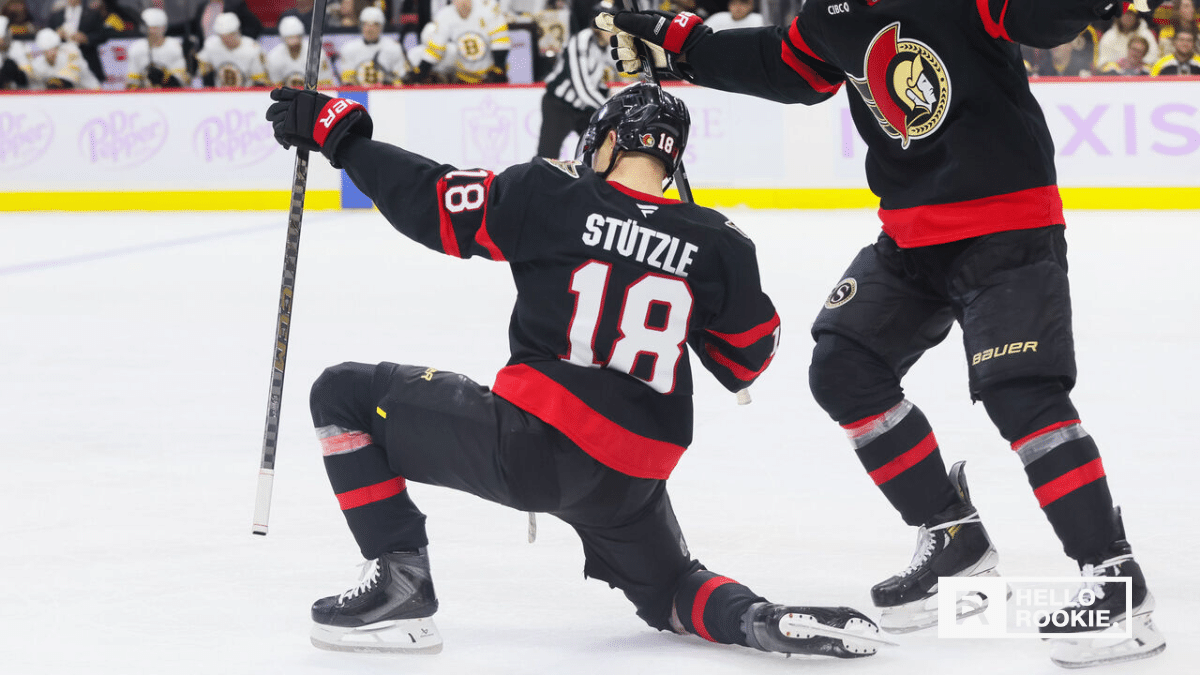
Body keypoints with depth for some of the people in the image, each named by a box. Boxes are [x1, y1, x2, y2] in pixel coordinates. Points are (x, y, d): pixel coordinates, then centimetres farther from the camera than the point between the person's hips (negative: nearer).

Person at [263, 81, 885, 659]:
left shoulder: (550, 193, -4)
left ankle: (399, 586, 0)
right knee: (666, 588, 31)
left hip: (529, 447, -4)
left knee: (344, 395, 9)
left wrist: (337, 133, 9)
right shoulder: (715, 244, 4)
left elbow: (430, 200, -2)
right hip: (632, 482, 4)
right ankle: (762, 620, -3)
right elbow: (746, 359, 13)